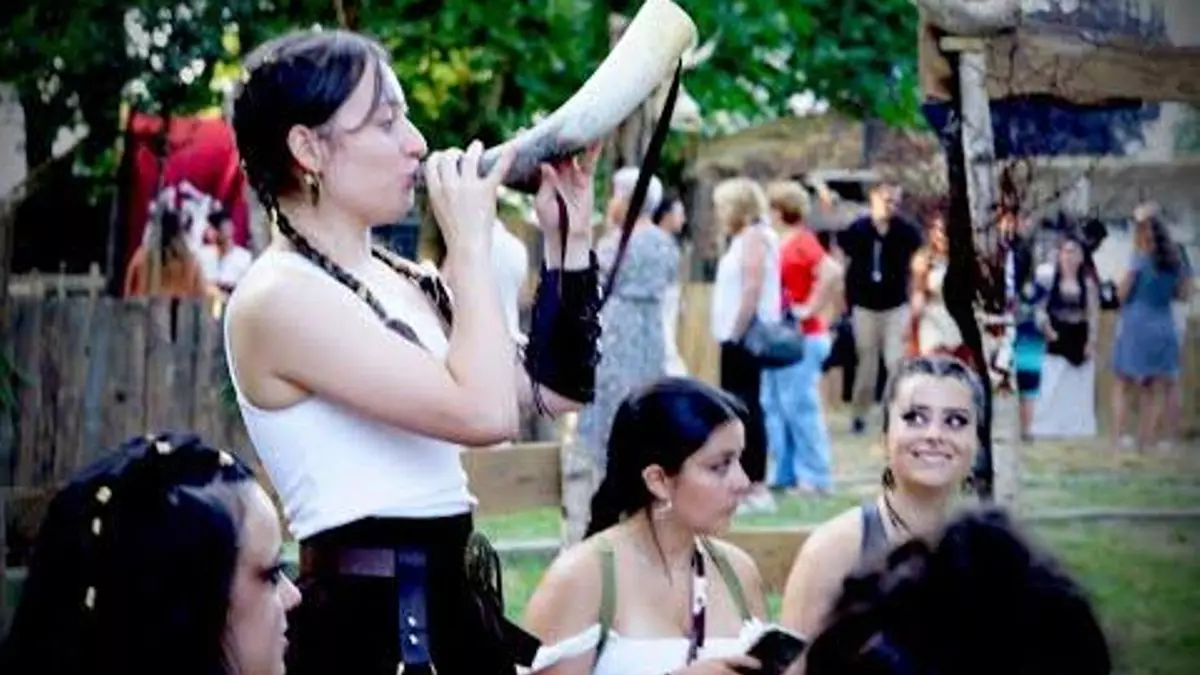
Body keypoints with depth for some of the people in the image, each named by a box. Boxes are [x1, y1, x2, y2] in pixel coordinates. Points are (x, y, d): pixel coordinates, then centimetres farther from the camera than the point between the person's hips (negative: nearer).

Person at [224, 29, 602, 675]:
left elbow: (555, 389, 15)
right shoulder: (279, 298, -14)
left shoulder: (403, 280, 11)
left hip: (453, 600, 8)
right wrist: (470, 243, -14)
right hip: (366, 620, -8)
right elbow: (484, 413, -24)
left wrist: (568, 238, 8)